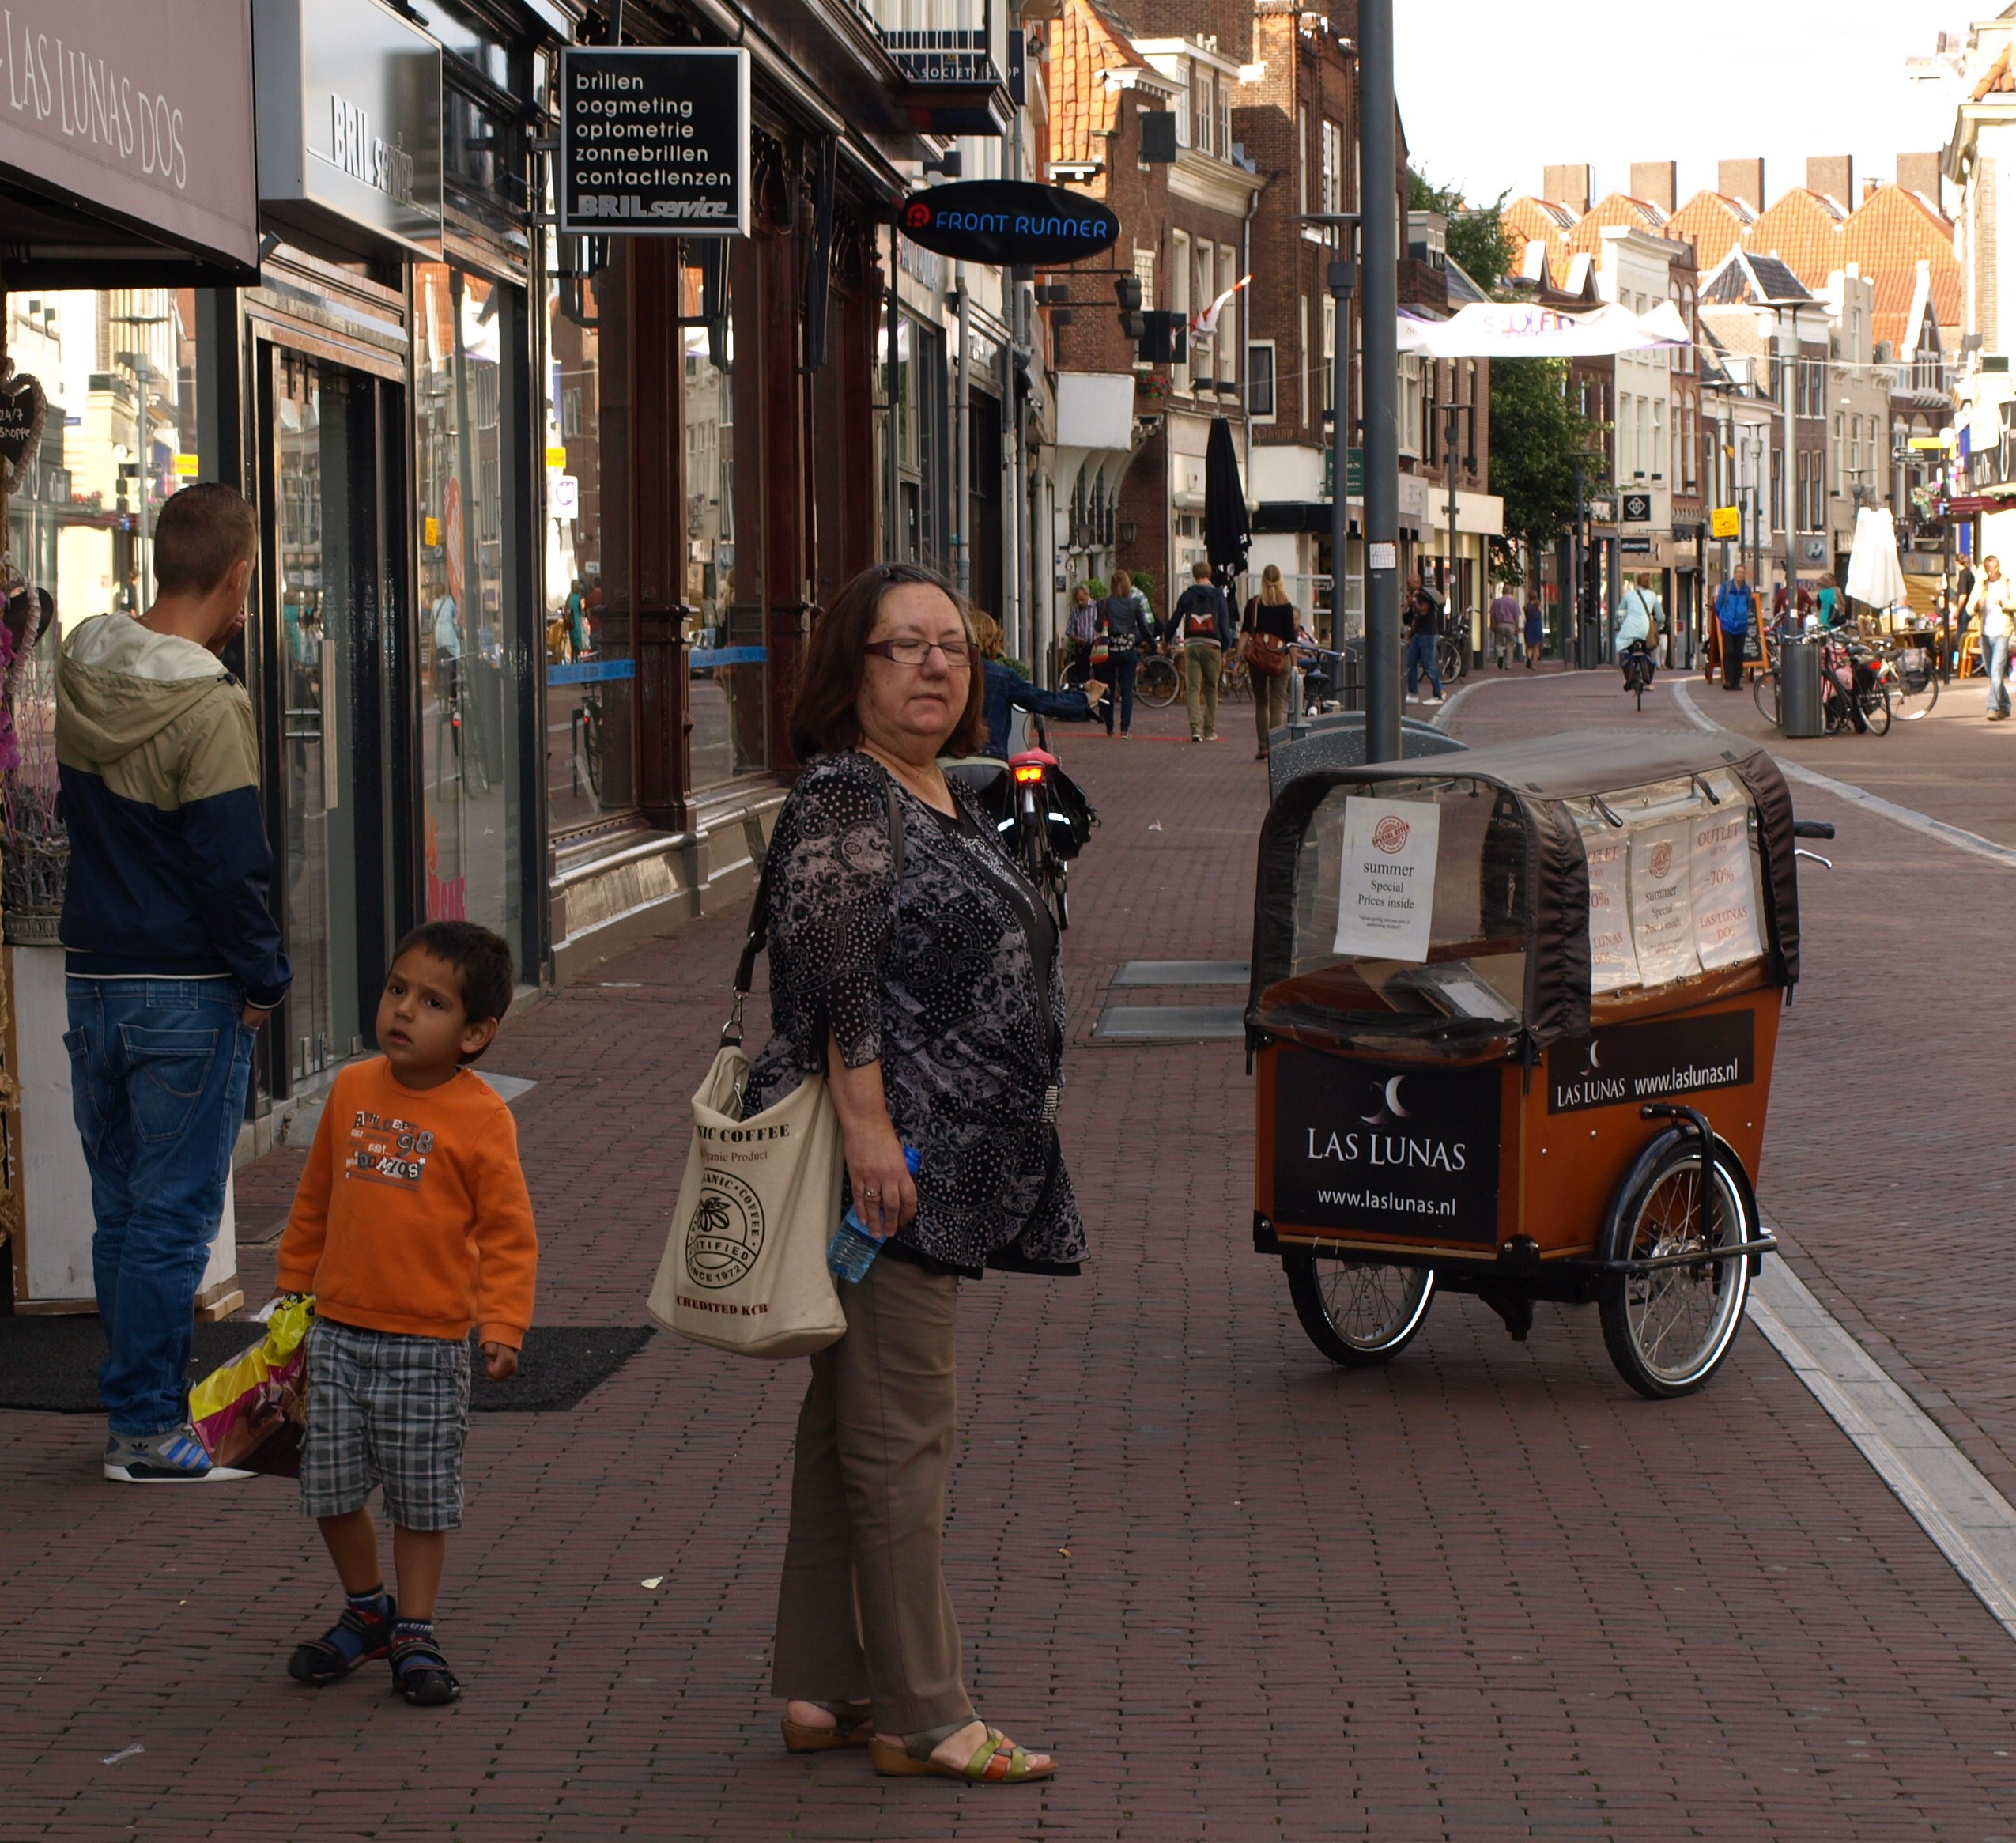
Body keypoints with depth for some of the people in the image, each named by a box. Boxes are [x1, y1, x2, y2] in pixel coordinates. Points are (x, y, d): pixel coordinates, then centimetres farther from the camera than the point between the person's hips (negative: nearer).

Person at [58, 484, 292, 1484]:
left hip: (90, 978, 7)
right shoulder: (208, 707, -19)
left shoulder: (81, 672, 4)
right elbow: (231, 866, -18)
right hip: (187, 993, -7)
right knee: (173, 1218, 1)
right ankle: (147, 1430, 5)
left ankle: (133, 1409, 23)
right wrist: (263, 977, -4)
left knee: (119, 1208, 15)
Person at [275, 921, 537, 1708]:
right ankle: (366, 1613, 30)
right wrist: (292, 1295, 18)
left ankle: (414, 1634, 20)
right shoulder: (351, 1090, 4)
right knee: (331, 1488, 9)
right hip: (338, 1330, 4)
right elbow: (313, 1203, 15)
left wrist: (502, 1326, -16)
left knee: (423, 1496, 5)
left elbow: (508, 1232, -7)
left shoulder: (481, 1117, -9)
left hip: (430, 1343, -4)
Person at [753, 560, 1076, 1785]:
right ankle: (919, 1716, 1)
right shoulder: (843, 796, -12)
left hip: (946, 1168, 10)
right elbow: (832, 975, -20)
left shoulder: (949, 800, 17)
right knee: (905, 1427, -5)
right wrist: (868, 1122, -26)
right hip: (891, 1159, -10)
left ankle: (823, 1692, 21)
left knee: (854, 1423, 13)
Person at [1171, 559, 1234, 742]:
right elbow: (1225, 625, 1)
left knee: (1193, 689, -2)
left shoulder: (1187, 595, 7)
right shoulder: (1218, 596, 4)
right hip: (1212, 646, 0)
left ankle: (1196, 729, -17)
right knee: (1211, 690, 9)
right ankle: (1210, 731, 11)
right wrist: (1224, 652, 7)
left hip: (1191, 646, 0)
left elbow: (1174, 621, 13)